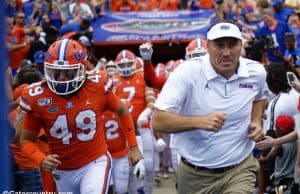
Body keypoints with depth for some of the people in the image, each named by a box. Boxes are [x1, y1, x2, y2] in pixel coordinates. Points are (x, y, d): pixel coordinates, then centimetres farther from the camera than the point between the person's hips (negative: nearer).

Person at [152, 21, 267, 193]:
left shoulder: (256, 72, -2)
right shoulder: (187, 72, -15)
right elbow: (158, 121, -19)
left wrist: (256, 122, 4)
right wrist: (200, 121, -32)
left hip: (239, 169, 1)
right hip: (194, 175, -1)